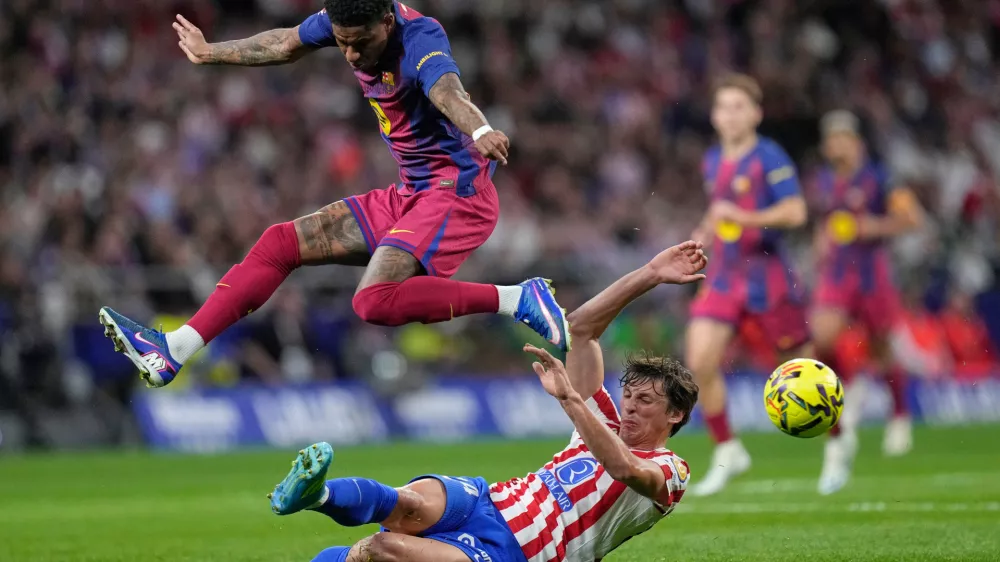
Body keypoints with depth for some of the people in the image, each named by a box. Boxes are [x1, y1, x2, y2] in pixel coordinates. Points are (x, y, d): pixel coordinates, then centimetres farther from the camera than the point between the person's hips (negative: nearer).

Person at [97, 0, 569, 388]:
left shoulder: (419, 42, -26)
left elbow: (449, 93, -49)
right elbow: (286, 45, 18)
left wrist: (478, 132, -71)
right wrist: (212, 53, 33)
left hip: (457, 191, -9)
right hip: (409, 194, 9)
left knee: (375, 302, -28)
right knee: (280, 243, 6)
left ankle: (518, 300, -22)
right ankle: (174, 351, 9)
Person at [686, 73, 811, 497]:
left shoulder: (769, 158, -10)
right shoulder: (712, 161, 12)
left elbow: (795, 212, -19)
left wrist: (743, 217, -27)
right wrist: (707, 231, 10)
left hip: (767, 276, -6)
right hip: (723, 275, 6)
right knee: (700, 362, -11)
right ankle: (727, 452, 2)